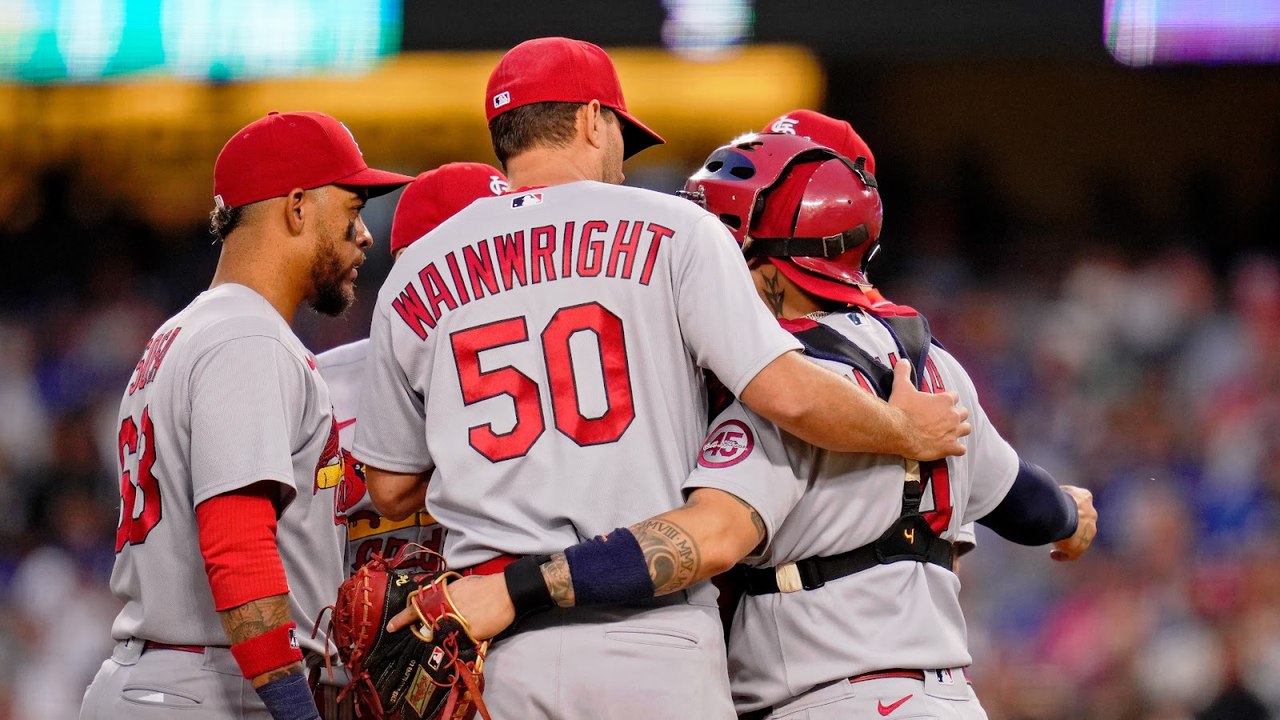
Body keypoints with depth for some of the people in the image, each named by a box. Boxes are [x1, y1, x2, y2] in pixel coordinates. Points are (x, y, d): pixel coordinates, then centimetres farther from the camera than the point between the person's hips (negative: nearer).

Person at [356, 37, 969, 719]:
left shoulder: (414, 277, 12)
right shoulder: (671, 229, 2)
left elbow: (391, 493, 18)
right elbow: (787, 394, -7)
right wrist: (908, 432, 10)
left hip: (491, 651, 3)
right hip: (653, 634, -3)